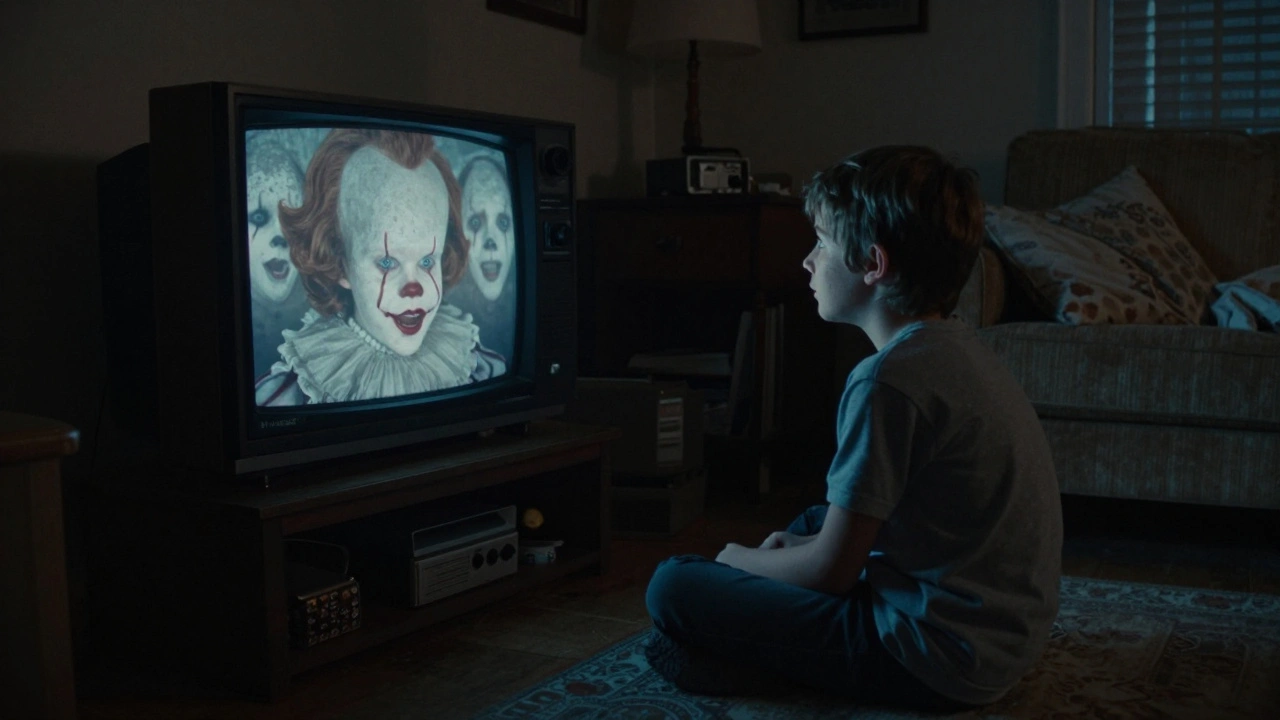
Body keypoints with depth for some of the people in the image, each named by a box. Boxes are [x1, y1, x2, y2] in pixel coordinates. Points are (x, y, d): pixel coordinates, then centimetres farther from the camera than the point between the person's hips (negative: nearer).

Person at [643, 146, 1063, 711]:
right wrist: (794, 546, 13)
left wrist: (740, 558, 2)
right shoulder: (959, 348, 7)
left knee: (673, 586, -10)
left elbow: (831, 571, -17)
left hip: (939, 659, -9)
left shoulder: (887, 382, -22)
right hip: (1003, 637, 10)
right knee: (813, 521, 31)